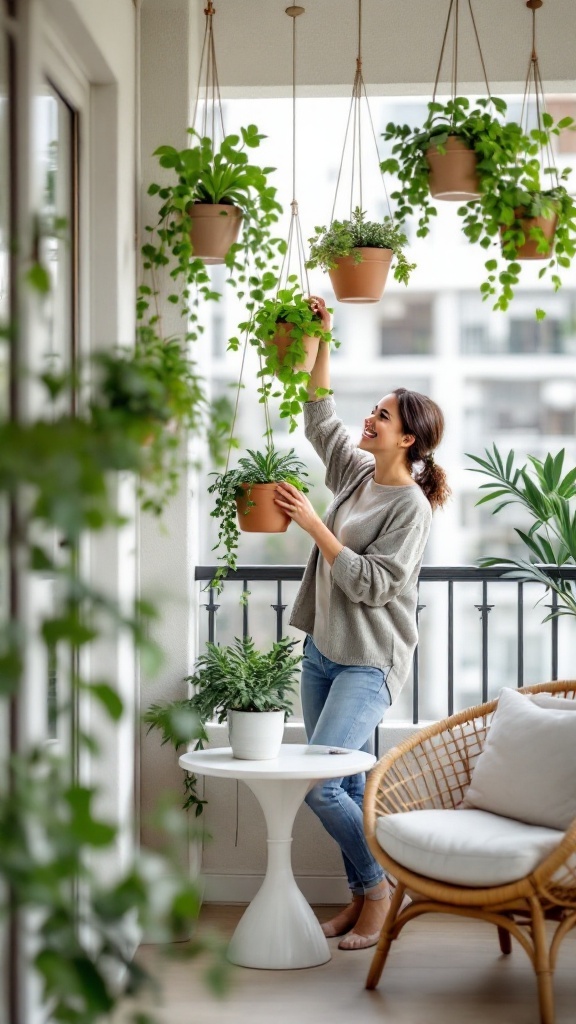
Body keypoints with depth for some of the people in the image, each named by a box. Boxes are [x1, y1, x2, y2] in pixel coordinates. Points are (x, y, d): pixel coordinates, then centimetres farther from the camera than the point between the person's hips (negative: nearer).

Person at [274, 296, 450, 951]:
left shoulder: (410, 505, -15)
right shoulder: (357, 473, 7)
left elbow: (370, 584, -20)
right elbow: (320, 417, 18)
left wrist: (314, 525, -19)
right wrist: (321, 340, 10)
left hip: (368, 662, -8)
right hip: (323, 650, 8)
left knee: (318, 784, -14)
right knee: (346, 783, 11)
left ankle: (378, 886, 6)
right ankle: (361, 896, 22)